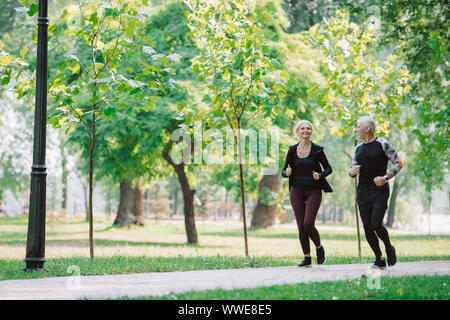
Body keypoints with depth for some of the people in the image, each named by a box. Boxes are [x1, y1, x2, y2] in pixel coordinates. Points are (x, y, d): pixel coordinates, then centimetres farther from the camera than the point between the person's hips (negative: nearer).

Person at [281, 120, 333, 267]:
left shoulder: (317, 150, -3)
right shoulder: (292, 150, 5)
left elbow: (328, 168, 4)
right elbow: (284, 171, 9)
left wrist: (320, 175, -16)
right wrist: (287, 173, -15)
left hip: (313, 191, -3)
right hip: (297, 190, 3)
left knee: (308, 223, -14)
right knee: (301, 225, 0)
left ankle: (319, 248, 13)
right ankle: (307, 258, 11)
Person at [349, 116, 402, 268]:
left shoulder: (382, 144, -3)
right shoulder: (358, 148, 15)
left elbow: (398, 163, -4)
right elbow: (351, 171, 20)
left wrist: (385, 178, -17)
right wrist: (352, 171, -4)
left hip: (380, 191, -5)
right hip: (363, 192, 6)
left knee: (376, 224, -16)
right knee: (367, 227, -1)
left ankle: (389, 249, 11)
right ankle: (379, 259, 10)